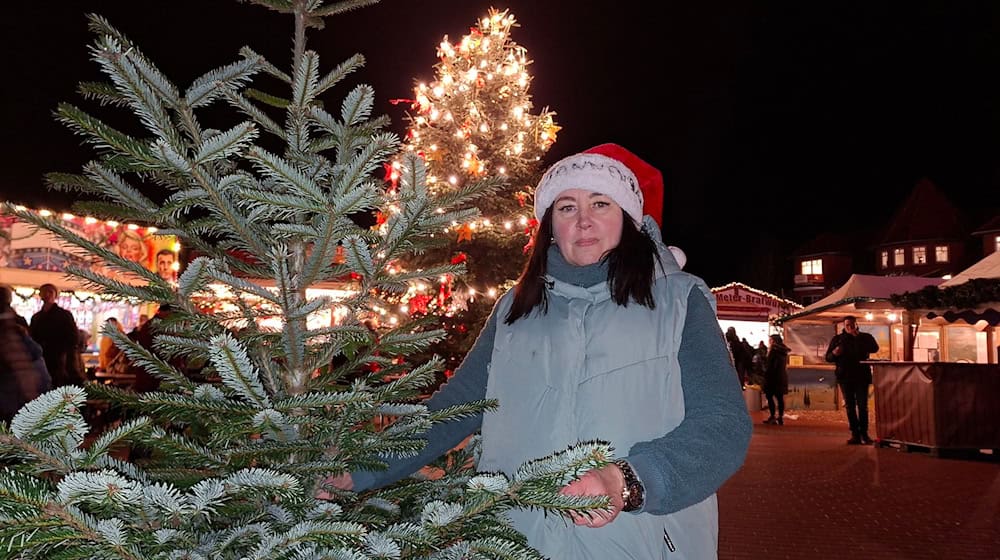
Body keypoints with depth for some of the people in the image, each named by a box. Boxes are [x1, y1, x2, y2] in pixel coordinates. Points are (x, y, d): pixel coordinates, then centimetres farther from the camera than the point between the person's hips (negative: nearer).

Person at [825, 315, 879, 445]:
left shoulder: (865, 337, 6)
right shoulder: (837, 339, 9)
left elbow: (874, 348, -13)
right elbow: (828, 357, 8)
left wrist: (858, 338, -18)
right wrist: (834, 353, -14)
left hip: (861, 376, -1)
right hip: (845, 377, 1)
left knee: (862, 406, -4)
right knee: (850, 407, 2)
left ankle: (864, 433, 3)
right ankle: (855, 434, 5)